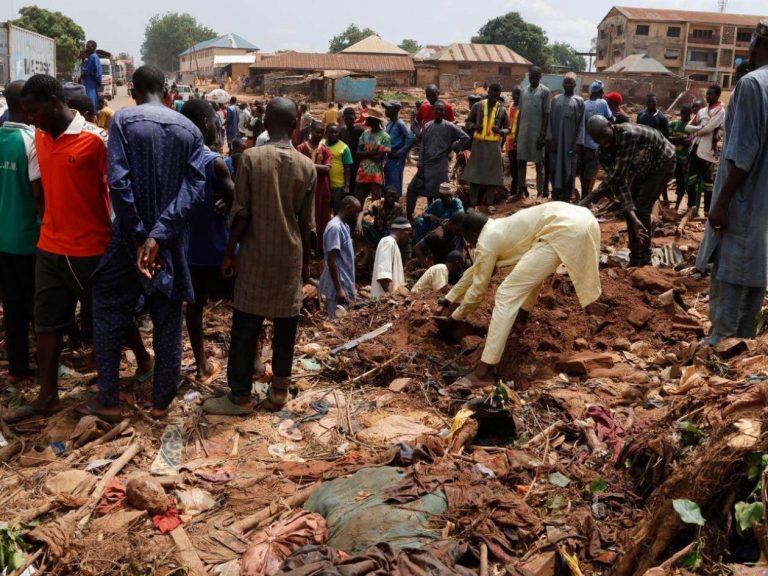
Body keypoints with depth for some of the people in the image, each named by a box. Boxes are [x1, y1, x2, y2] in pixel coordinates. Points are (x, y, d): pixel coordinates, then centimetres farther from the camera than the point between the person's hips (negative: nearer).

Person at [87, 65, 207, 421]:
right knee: (168, 323, 11)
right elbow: (194, 189, -9)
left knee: (108, 316, 13)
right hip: (172, 242, 3)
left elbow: (118, 183, -17)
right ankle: (161, 402, 20)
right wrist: (159, 235, -15)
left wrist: (139, 236, -12)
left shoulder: (123, 120, -7)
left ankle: (109, 401, 16)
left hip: (130, 237, -2)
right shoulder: (190, 130, 3)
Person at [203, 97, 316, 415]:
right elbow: (307, 222, 3)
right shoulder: (307, 166, -1)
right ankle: (279, 391, 18)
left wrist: (229, 252, 1)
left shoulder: (251, 157, -8)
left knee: (246, 328, 4)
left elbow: (241, 213, -9)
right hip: (290, 256, 2)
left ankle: (240, 396, 10)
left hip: (256, 255, -2)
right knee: (285, 326, 10)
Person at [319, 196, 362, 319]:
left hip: (345, 285, 10)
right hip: (338, 287, -10)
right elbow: (331, 261, -22)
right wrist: (339, 289, -24)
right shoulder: (335, 227, -17)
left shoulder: (344, 226, 13)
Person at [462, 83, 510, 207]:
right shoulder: (478, 106, 2)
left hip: (494, 146, 0)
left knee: (491, 175, 4)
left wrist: (500, 131, -15)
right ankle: (473, 204, 7)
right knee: (474, 174, 0)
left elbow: (508, 128, 7)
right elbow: (468, 121, 10)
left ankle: (488, 204, 12)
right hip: (478, 143, 0)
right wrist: (474, 126, -12)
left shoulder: (502, 110, 3)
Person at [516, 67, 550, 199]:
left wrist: (543, 134, -14)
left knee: (539, 163, 0)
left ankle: (540, 192, 4)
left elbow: (546, 114, -7)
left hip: (537, 132, -5)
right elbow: (520, 113, 14)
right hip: (523, 131, 5)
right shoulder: (523, 92, 12)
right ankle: (521, 189, 17)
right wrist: (517, 132, 10)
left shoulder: (544, 91, -4)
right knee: (521, 160, 7)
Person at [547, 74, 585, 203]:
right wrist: (549, 138, -7)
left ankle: (567, 196, 8)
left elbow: (581, 123, -2)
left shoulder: (579, 101, 2)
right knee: (556, 167, 4)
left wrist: (579, 142, -11)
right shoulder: (556, 99, 8)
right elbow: (550, 120, 5)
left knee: (569, 167, 1)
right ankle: (556, 194, 14)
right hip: (556, 139, 2)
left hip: (571, 140, -2)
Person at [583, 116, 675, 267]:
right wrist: (632, 216, -29)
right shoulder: (605, 152, -15)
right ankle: (634, 259, 12)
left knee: (642, 208, -15)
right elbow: (618, 183, -19)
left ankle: (645, 261, -8)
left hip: (662, 162, -7)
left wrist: (590, 198, -39)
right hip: (645, 168, 7)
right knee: (630, 209, 3)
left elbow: (617, 174, -40)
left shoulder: (628, 134, -38)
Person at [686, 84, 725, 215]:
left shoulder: (720, 111, -7)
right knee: (692, 179, 11)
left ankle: (708, 211, 2)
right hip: (696, 148, 8)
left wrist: (696, 131, -1)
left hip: (708, 151, -7)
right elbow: (688, 127, 9)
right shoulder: (702, 110, 16)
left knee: (707, 181, -3)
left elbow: (708, 129, -19)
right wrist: (701, 128, -8)